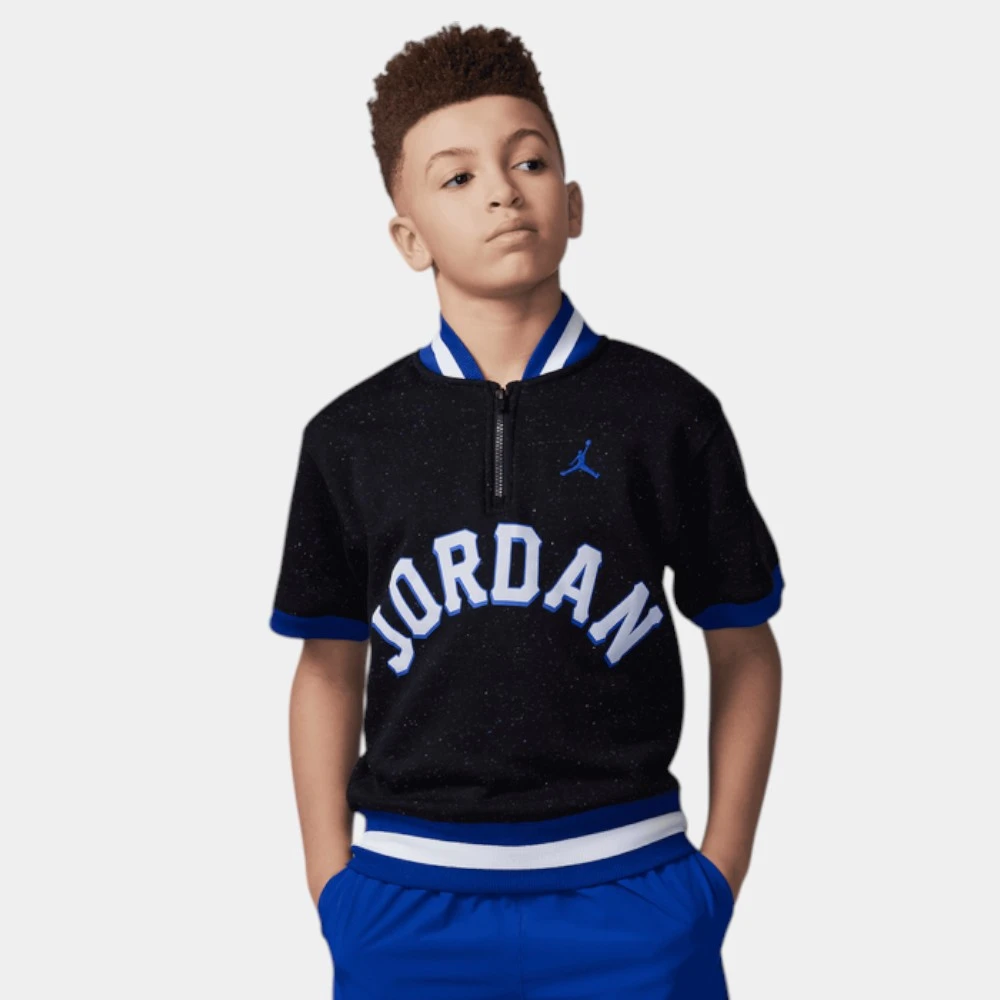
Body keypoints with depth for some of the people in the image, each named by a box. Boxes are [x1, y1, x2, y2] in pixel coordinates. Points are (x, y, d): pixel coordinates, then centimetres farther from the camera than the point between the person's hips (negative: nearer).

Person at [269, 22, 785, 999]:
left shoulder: (666, 411, -1)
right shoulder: (350, 438, 2)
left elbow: (744, 649, 5)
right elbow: (330, 669, 10)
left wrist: (720, 876, 0)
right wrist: (331, 883, 4)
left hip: (624, 892, -1)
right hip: (408, 903, 1)